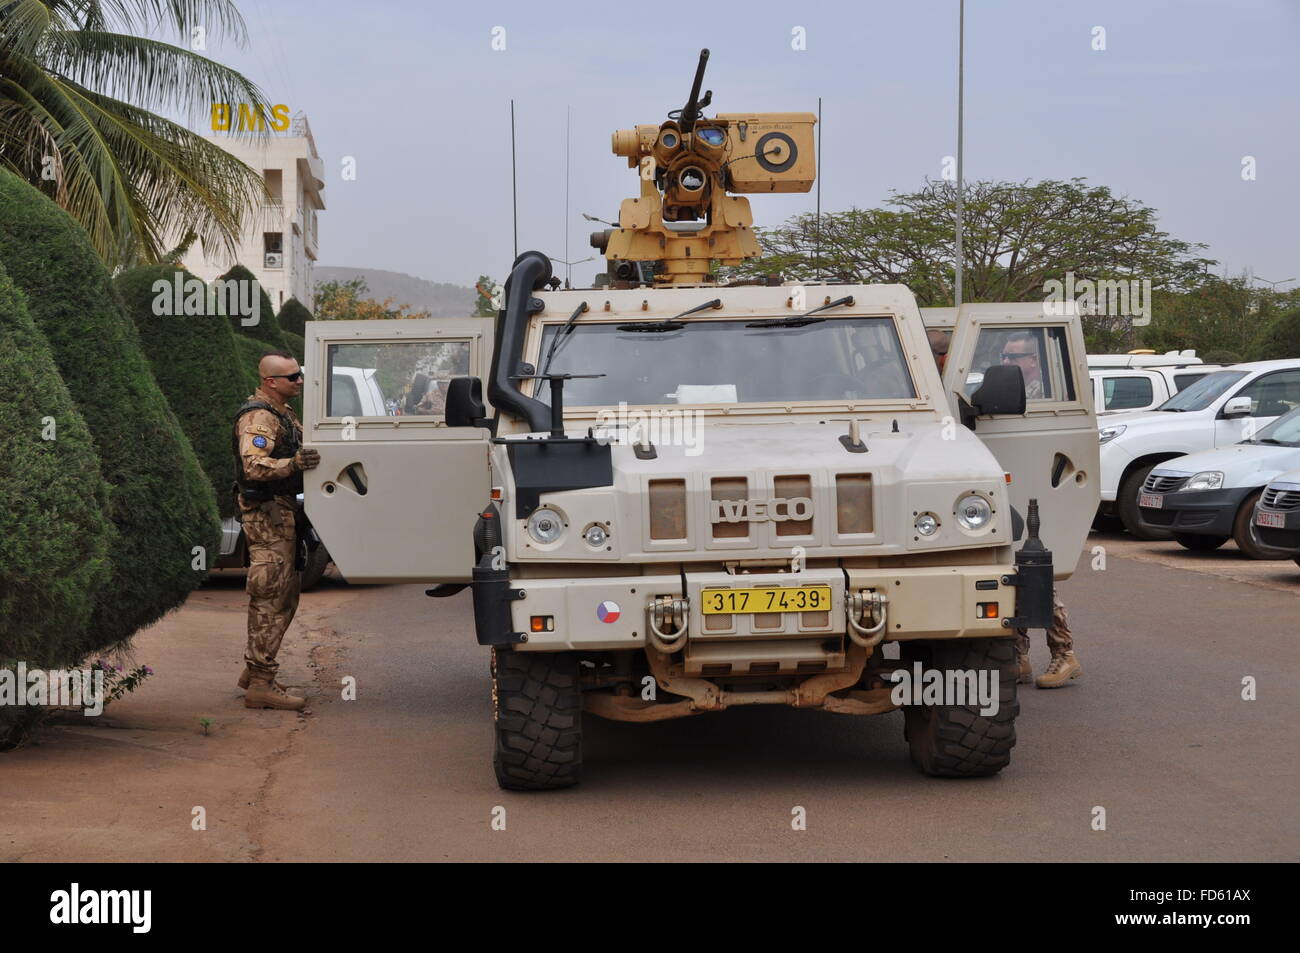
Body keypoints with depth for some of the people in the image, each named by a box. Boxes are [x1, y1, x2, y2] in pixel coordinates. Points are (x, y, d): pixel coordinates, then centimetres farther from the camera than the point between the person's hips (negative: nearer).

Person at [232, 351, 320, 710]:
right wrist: (293, 463, -47)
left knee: (284, 596, 17)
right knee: (272, 598, -9)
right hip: (268, 515, -11)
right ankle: (260, 684, -7)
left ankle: (255, 670, 26)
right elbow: (253, 465, -33)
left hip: (281, 510, 11)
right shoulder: (259, 417, -18)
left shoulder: (281, 412, 16)